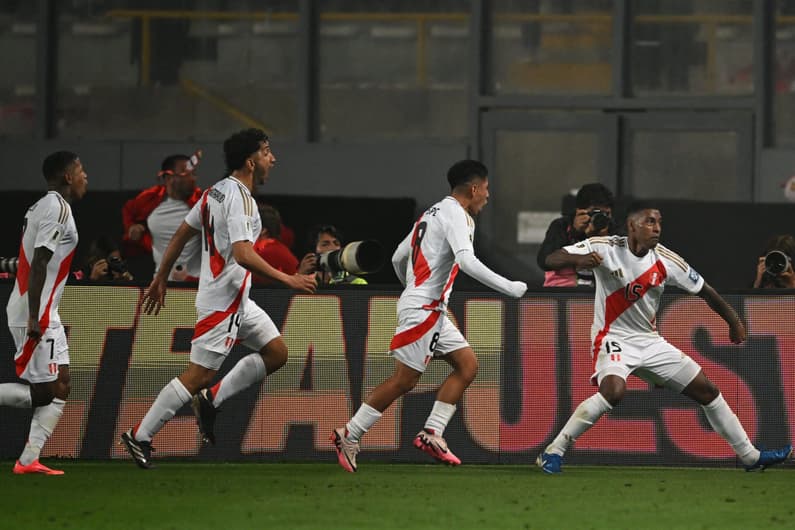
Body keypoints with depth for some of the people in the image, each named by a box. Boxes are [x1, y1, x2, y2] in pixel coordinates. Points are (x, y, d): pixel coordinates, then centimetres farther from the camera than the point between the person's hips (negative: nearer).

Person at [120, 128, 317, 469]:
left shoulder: (217, 191, 11)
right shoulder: (239, 198, -19)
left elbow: (181, 234, 16)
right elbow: (243, 254, -29)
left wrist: (160, 280, 22)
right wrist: (287, 279, -25)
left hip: (237, 299, 10)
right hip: (222, 300, -10)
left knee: (276, 353, 11)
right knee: (198, 375, -6)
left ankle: (210, 401, 12)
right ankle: (139, 437, -1)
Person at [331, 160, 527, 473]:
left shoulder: (433, 213, 17)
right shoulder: (455, 214, -12)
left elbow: (398, 258, 24)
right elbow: (467, 261, -27)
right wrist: (509, 288, -23)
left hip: (431, 310, 10)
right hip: (422, 309, -10)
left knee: (467, 365, 7)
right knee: (404, 380, -8)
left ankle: (431, 435, 4)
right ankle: (349, 436, -2)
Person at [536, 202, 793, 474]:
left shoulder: (666, 260, -6)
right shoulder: (606, 248, -15)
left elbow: (703, 289, 8)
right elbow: (552, 260, -21)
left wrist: (734, 322, 14)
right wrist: (578, 259, -43)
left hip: (650, 341, 5)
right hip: (613, 337, -5)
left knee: (707, 390, 7)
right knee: (613, 390, -35)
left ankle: (750, 456, 23)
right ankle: (553, 451, -26)